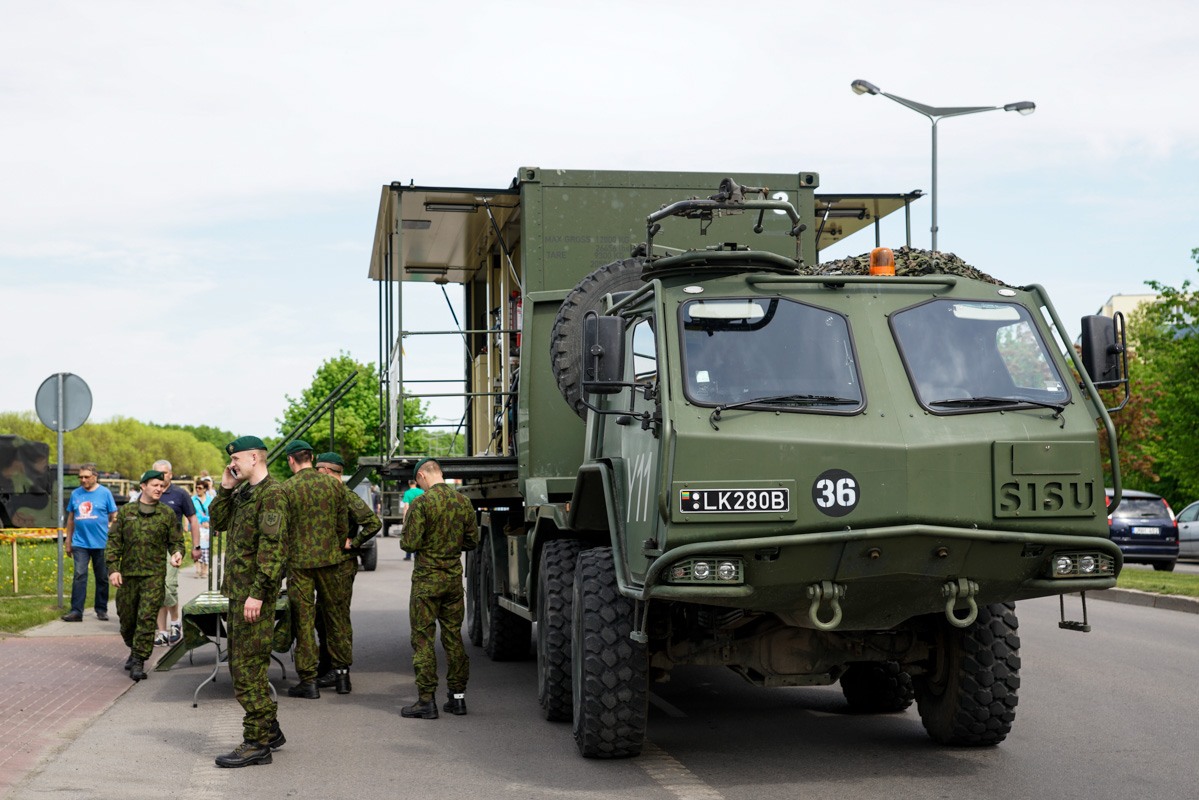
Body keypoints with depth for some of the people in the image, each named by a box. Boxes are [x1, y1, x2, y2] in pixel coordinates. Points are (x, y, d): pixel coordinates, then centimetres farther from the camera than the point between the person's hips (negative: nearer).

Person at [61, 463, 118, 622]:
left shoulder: (105, 493, 0)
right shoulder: (75, 494, 9)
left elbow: (113, 517, 2)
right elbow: (71, 518, 16)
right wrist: (68, 541, 14)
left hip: (101, 543, -2)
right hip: (80, 543, 2)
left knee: (102, 578, 7)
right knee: (79, 576, -7)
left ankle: (101, 610, 19)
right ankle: (76, 611, -7)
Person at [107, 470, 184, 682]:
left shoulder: (167, 514, 6)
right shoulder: (126, 511, 8)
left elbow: (176, 541, 10)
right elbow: (114, 541, 7)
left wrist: (177, 553, -13)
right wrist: (113, 568, -2)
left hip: (154, 575, -2)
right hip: (127, 574, 2)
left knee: (147, 618, -11)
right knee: (127, 617, 10)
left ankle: (139, 662, -7)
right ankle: (134, 650, 36)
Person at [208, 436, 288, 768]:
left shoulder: (271, 494, -14)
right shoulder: (244, 493, 17)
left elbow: (273, 547, -21)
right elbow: (218, 522, 20)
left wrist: (258, 592, -24)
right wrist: (225, 489, 7)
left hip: (255, 593, -10)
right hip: (238, 590, 10)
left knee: (248, 666, -8)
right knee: (242, 663, 16)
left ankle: (256, 743, -3)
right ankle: (270, 730, 26)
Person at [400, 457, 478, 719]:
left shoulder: (421, 504, -14)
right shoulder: (463, 503, 4)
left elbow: (410, 544, -15)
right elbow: (472, 542, 10)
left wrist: (406, 524, 4)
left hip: (427, 579, -5)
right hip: (454, 579, 5)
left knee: (423, 639, -1)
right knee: (453, 637, 12)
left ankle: (427, 700, -3)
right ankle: (457, 696, 15)